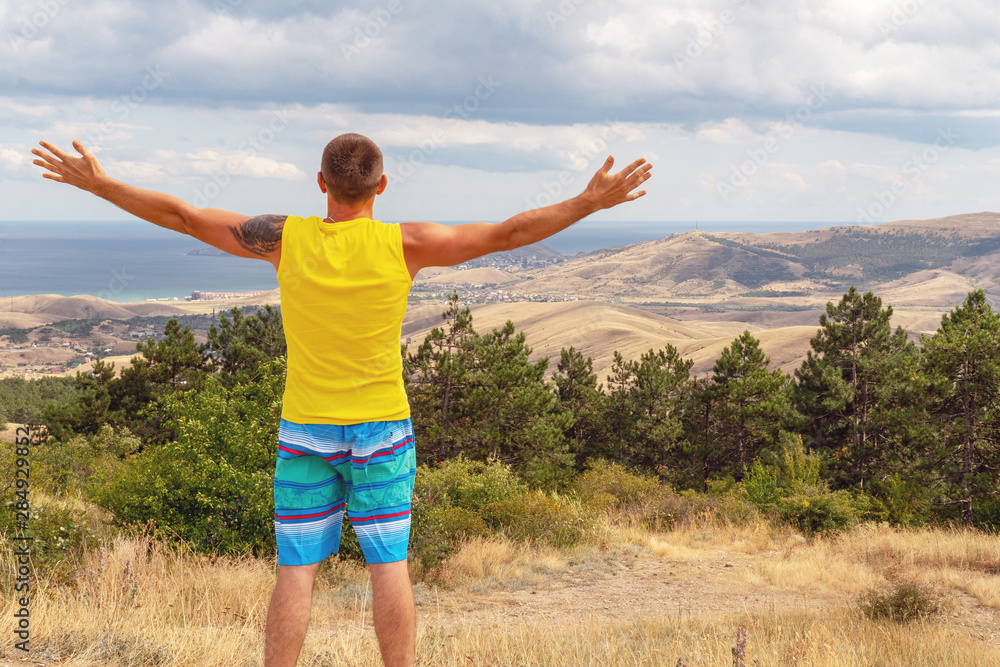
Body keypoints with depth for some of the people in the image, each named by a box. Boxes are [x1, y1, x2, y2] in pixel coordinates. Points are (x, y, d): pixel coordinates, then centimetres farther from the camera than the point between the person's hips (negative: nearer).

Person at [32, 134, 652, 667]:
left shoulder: (287, 238, -9)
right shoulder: (405, 244, -12)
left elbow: (182, 216, -4)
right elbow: (507, 234, -9)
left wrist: (98, 184, 6)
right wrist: (591, 203, -3)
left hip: (305, 432, 1)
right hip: (382, 429, -1)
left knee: (297, 571, 5)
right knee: (390, 566, 6)